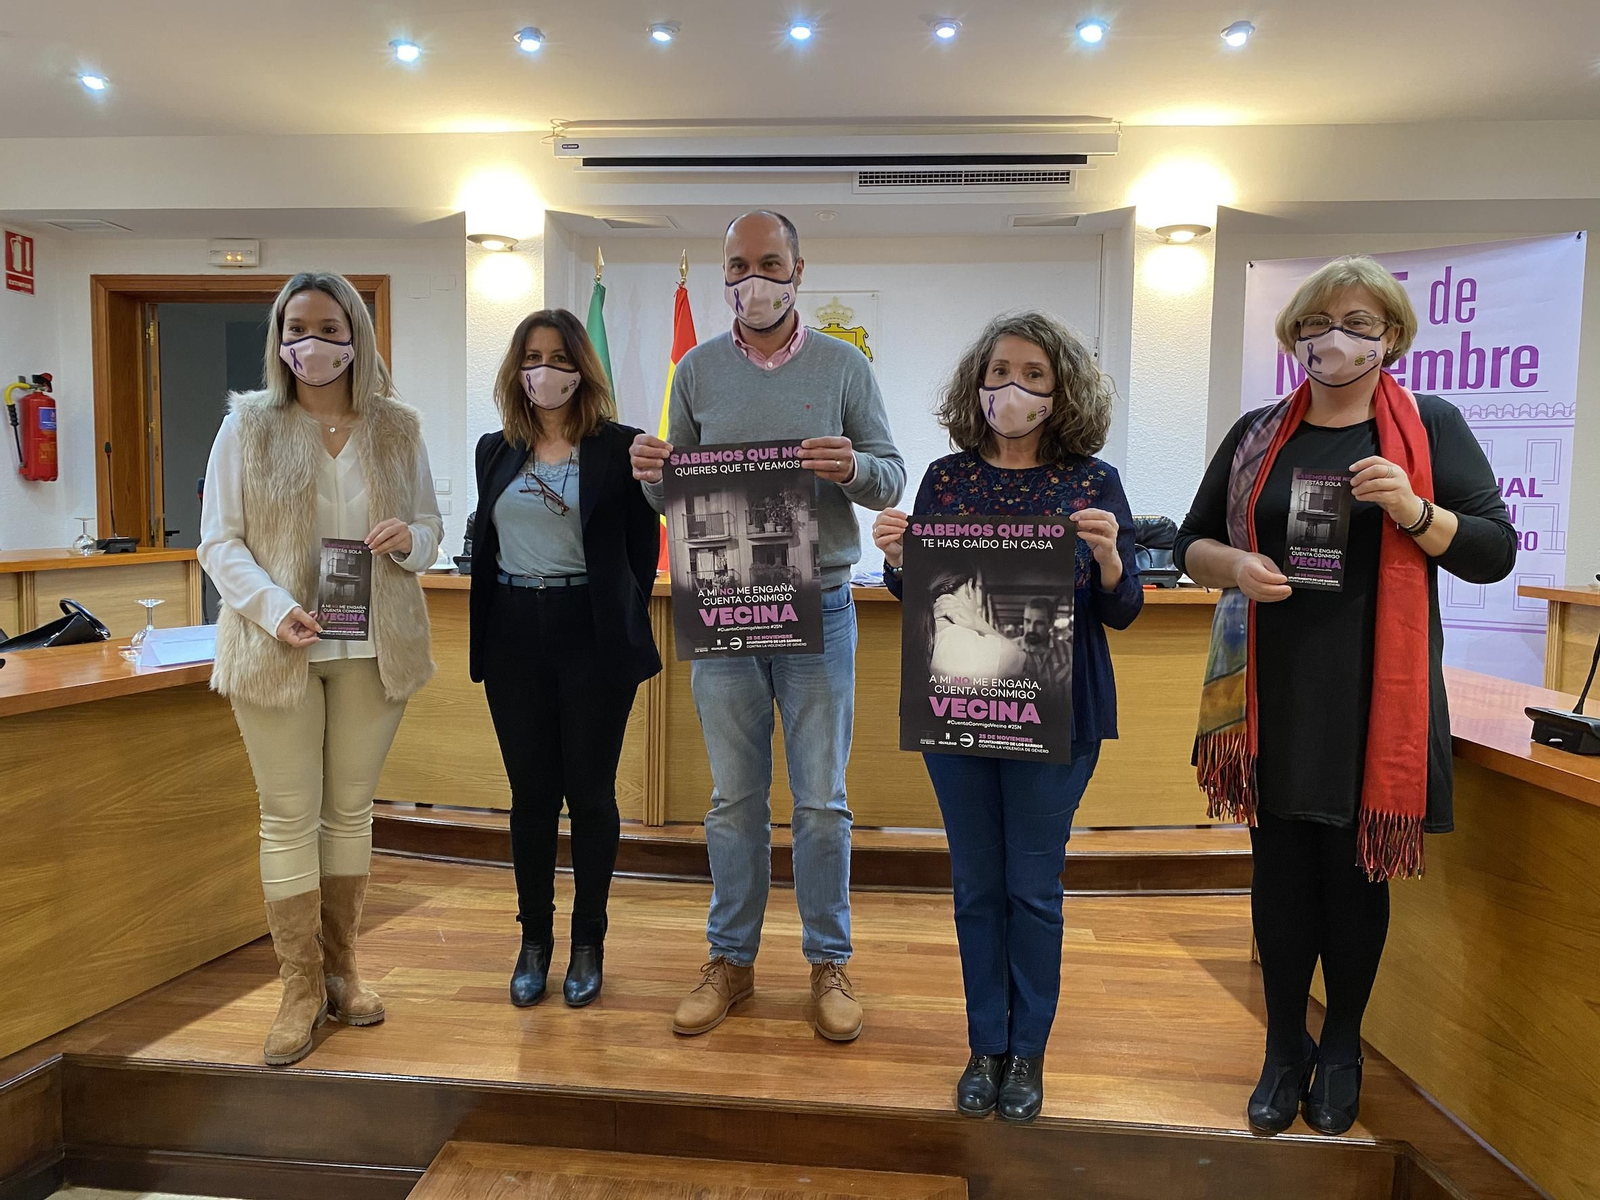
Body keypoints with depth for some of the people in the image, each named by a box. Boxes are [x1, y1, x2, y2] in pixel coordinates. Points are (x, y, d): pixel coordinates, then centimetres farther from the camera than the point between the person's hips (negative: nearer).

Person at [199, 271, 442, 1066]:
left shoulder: (397, 429, 6)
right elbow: (219, 540, -2)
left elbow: (431, 525, 11)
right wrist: (274, 609, -19)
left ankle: (340, 967, 26)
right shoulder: (248, 424, 1)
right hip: (276, 646, -1)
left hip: (373, 648, 2)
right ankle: (300, 989, 14)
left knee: (351, 808, 11)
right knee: (288, 816, 3)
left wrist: (410, 539, -14)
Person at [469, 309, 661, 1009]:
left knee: (590, 793, 5)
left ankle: (588, 945, 19)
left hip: (592, 636, -3)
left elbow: (643, 545, 1)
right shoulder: (495, 450, 11)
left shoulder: (618, 447, -2)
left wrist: (621, 625, 2)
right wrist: (486, 629, 11)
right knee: (531, 793, 9)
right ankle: (534, 943, 22)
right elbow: (485, 543, 17)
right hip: (514, 640, 4)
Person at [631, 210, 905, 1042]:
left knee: (821, 801, 5)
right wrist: (652, 473, -12)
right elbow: (675, 494, 10)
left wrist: (853, 468, -19)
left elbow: (893, 479, 3)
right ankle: (731, 958, 25)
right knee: (733, 798, 10)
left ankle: (829, 962, 22)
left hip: (817, 607, -1)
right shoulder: (697, 370, 8)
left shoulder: (843, 366, 4)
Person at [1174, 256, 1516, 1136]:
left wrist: (1415, 511, -17)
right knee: (1279, 869, 6)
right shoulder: (1258, 434, 9)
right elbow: (1192, 544, 11)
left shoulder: (1431, 427, 5)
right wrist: (1235, 564, -10)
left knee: (1354, 871, 8)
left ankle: (1342, 1048, 30)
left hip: (1373, 696, -1)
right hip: (1273, 693, 2)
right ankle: (1284, 1049, 25)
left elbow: (1495, 552, 1)